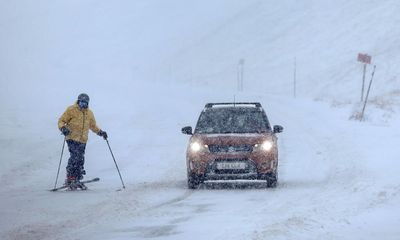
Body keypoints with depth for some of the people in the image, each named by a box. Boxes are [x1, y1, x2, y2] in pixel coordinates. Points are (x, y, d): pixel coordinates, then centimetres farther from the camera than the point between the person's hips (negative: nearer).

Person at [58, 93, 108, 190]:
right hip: (72, 138, -5)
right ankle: (69, 179, -17)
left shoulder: (89, 113, 16)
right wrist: (63, 128, -20)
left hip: (83, 141, 6)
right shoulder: (71, 110, -1)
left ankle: (77, 180, 12)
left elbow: (93, 126, 29)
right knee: (75, 157, -19)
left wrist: (100, 132, 13)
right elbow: (61, 121, 0)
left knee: (80, 160, 4)